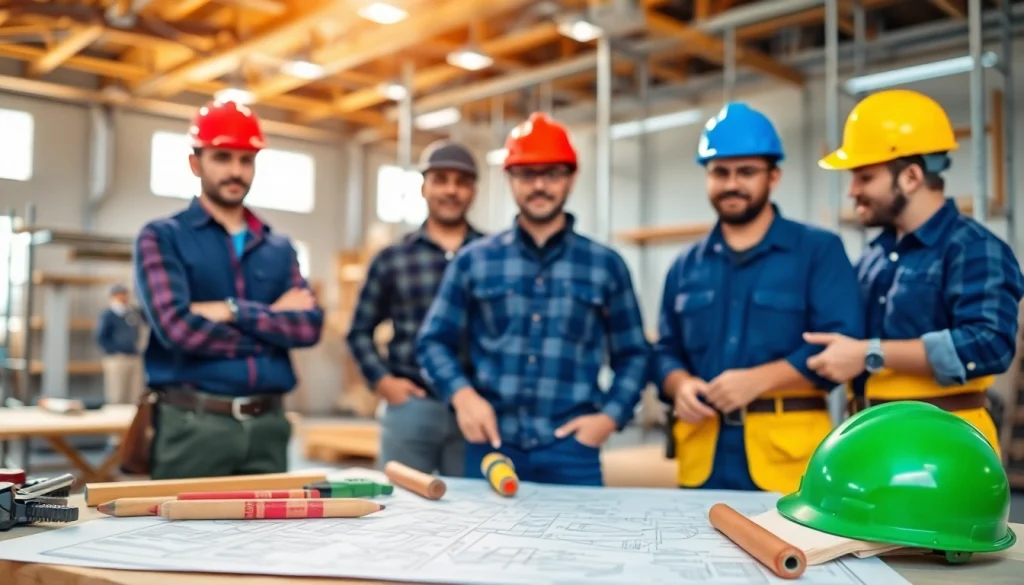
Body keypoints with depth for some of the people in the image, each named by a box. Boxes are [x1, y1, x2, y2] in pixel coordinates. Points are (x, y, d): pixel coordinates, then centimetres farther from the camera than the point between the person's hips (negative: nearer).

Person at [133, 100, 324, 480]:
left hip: (268, 425, 4)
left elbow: (309, 326, -1)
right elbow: (177, 327, -15)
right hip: (193, 424, -4)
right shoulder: (162, 237, 1)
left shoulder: (279, 248, 13)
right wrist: (272, 321, -5)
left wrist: (235, 311, -13)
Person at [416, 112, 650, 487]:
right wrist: (462, 394, -9)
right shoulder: (474, 260, 8)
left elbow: (633, 356, 11)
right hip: (490, 446, 1)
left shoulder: (605, 265, 8)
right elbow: (434, 342, 9)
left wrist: (609, 417, -4)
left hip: (571, 449, 0)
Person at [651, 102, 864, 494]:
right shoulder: (685, 266, 15)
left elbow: (840, 343, -9)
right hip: (703, 452, 4)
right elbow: (666, 350, 16)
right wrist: (680, 385, -7)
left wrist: (759, 380, -19)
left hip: (789, 454, -3)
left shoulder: (819, 250, 2)